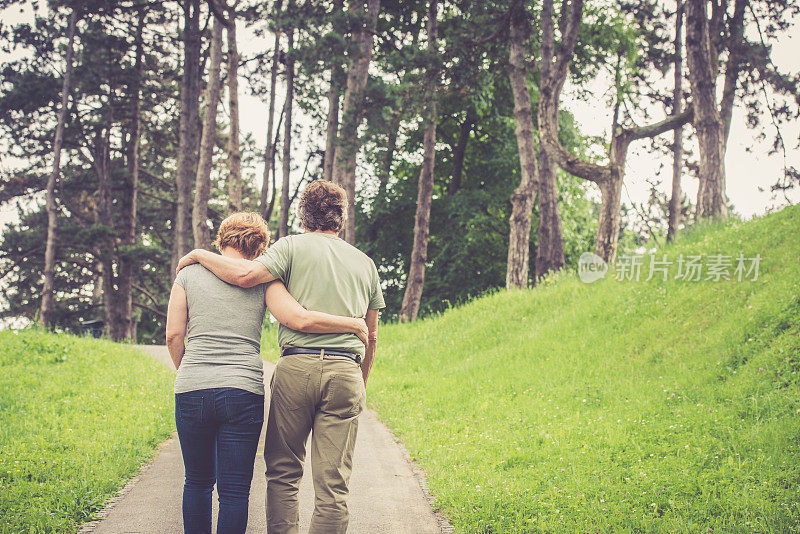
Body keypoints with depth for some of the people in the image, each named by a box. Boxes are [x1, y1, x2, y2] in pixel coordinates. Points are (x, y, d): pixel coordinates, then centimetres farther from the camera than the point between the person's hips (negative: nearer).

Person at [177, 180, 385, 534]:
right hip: (345, 373, 2)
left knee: (283, 470, 9)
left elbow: (246, 275, -11)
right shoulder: (365, 263, 19)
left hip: (296, 366, -2)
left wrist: (199, 255, 4)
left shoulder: (293, 246, 6)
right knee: (332, 483, 1)